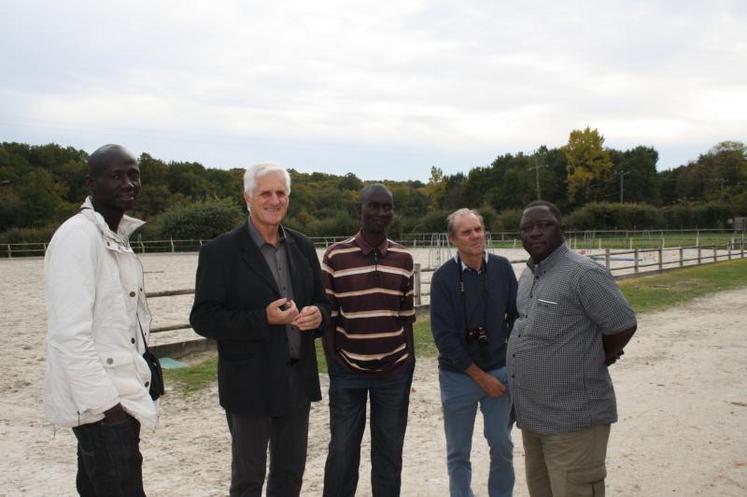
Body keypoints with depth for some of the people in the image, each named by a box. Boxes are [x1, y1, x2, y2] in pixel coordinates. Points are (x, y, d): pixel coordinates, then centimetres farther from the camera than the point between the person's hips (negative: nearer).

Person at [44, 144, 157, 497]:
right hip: (100, 401, -9)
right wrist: (105, 401, -20)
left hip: (114, 394, 9)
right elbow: (70, 333, -22)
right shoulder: (78, 236, -17)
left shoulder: (117, 236, 12)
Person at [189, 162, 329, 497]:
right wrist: (263, 319, -23)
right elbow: (203, 319, -13)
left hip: (298, 380, 5)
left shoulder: (302, 247, 7)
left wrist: (318, 314, -11)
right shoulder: (221, 251, -10)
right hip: (250, 384, -5)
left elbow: (321, 299, 13)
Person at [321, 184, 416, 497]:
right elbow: (328, 316, -3)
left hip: (395, 371, 2)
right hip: (348, 371, -2)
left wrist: (410, 360, 7)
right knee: (343, 449, 8)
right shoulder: (335, 256, -6)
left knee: (390, 449, 12)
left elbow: (406, 316, 8)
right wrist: (332, 364, -5)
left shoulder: (404, 258, 3)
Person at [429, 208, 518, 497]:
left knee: (502, 445, 9)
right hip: (458, 375, -2)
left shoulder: (502, 268, -3)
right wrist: (480, 376, -10)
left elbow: (517, 316, 6)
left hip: (499, 371, 2)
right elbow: (443, 336, -11)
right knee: (458, 452, 9)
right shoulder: (443, 277, -11)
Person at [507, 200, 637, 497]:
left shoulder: (583, 274, -16)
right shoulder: (527, 275, 11)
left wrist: (594, 361, -1)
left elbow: (623, 326, -14)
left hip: (573, 418, -8)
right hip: (531, 416, 8)